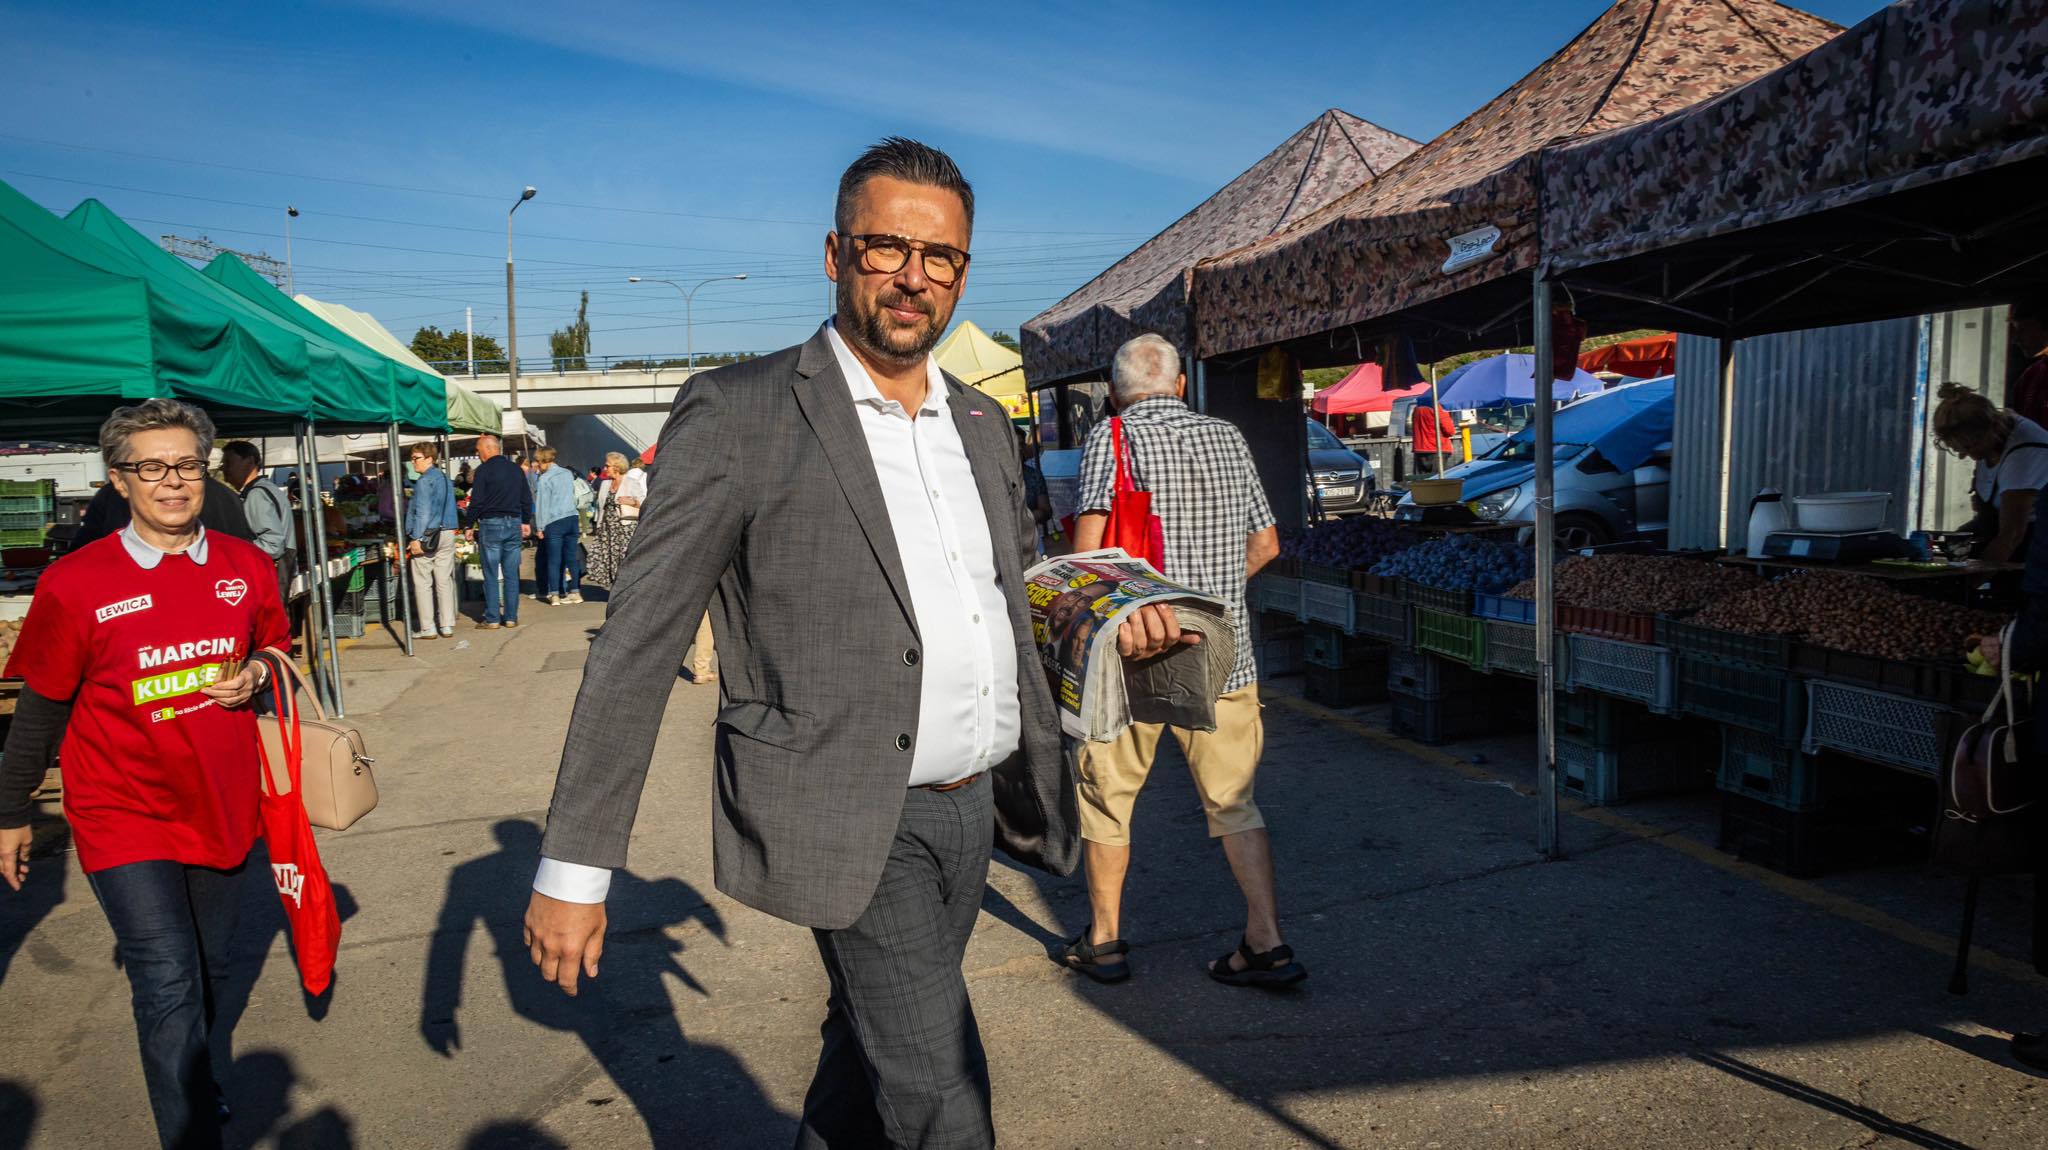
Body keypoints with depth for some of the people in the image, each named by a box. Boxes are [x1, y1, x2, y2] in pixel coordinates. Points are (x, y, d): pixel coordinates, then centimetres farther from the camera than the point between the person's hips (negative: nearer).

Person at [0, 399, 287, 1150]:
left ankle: (192, 1082, 47)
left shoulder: (246, 568, -2)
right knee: (169, 985, -10)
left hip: (221, 804, 4)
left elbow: (273, 654, 14)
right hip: (125, 815, -4)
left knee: (208, 974, 21)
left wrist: (255, 675, -10)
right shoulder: (73, 585, -10)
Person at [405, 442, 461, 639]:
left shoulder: (424, 481, -11)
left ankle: (428, 628, 2)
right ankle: (447, 626, 8)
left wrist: (416, 538, -16)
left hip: (426, 535, -7)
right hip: (447, 534, 7)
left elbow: (423, 512, -17)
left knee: (422, 583, 0)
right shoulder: (445, 479, 14)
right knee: (445, 582, 7)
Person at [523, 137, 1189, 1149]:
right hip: (850, 821, -6)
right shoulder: (739, 414, -10)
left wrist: (1113, 614, 4)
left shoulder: (981, 424, 10)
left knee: (871, 1055, 22)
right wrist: (574, 868, -11)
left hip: (971, 806, 7)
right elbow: (636, 646, -11)